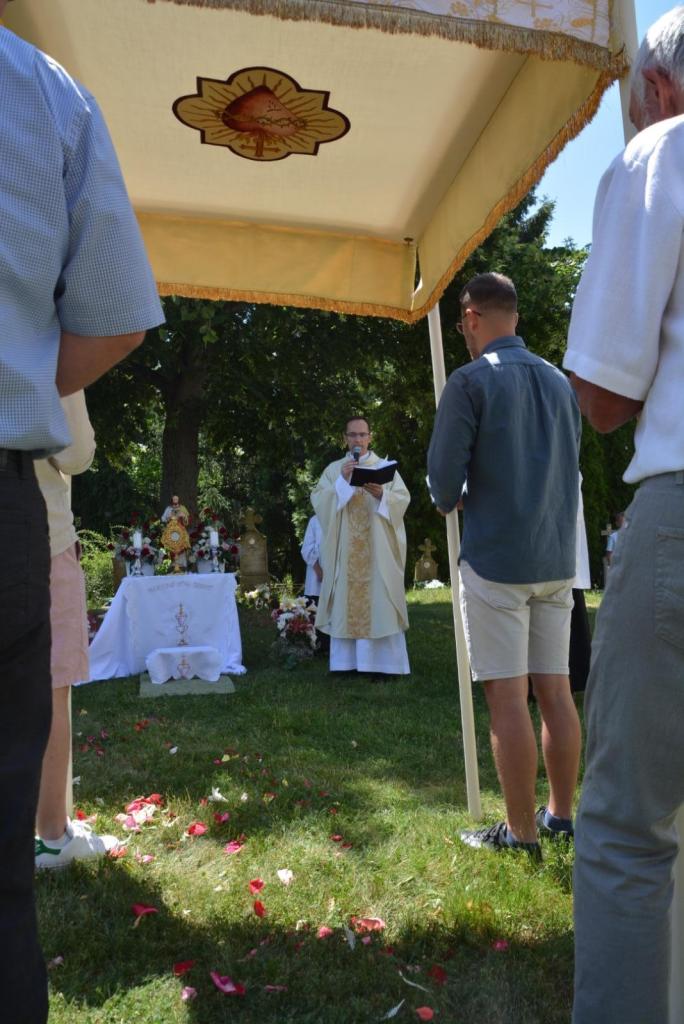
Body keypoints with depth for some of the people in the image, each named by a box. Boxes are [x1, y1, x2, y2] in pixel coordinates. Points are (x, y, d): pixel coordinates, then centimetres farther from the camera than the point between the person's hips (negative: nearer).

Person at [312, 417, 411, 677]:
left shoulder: (385, 466, 10)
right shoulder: (334, 469, 11)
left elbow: (403, 499, 0)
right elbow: (318, 500, -1)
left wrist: (381, 494, -18)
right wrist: (342, 481, -13)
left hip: (378, 549, -1)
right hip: (344, 548, 1)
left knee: (379, 600, -4)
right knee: (346, 600, -2)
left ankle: (381, 661, -1)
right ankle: (348, 660, 2)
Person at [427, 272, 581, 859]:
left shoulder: (471, 381, -8)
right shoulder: (561, 382, 11)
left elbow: (444, 473, -10)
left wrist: (451, 502, 13)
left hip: (495, 559, -6)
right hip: (557, 557, 6)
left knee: (507, 696, 0)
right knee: (555, 689, 11)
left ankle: (521, 834, 8)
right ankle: (561, 817, 23)